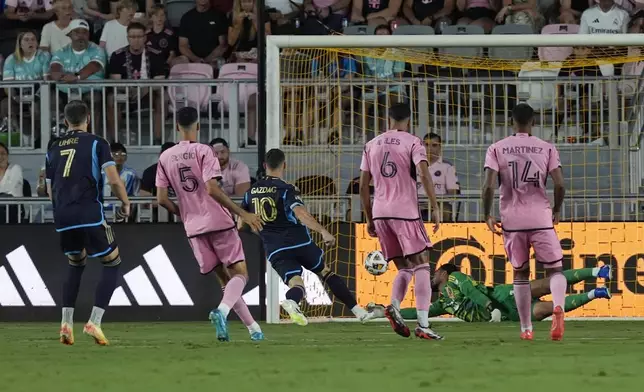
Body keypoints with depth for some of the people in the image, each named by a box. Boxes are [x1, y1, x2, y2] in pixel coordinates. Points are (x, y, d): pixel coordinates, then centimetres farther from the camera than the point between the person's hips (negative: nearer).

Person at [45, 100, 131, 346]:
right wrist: (125, 203, 9)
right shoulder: (96, 143, 2)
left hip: (62, 216, 5)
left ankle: (66, 323, 14)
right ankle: (94, 322, -6)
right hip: (89, 214, -5)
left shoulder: (54, 149, 16)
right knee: (112, 263, 9)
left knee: (76, 263, 26)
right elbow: (113, 179, -7)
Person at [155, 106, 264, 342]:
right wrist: (242, 214, -16)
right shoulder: (203, 151, -9)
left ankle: (252, 327, 10)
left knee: (225, 280, 14)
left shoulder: (166, 158, 6)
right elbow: (212, 189, -20)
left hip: (194, 228, 5)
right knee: (240, 274, -1)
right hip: (219, 222, -5)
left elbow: (161, 199, 4)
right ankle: (222, 310, -29)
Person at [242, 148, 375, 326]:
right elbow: (300, 213, -24)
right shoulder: (287, 190, -6)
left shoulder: (251, 192, 9)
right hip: (300, 243, -2)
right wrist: (323, 232, -26)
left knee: (296, 284, -9)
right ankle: (357, 310, 19)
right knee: (326, 273, 18)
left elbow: (241, 225, 17)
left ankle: (291, 301, -46)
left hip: (276, 251, 2)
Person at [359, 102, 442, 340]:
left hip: (380, 213, 5)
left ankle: (394, 306, -13)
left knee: (404, 268, 15)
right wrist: (435, 208, -13)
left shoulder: (372, 145, 14)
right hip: (406, 213, -5)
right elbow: (424, 174, -15)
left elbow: (363, 186, 13)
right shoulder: (412, 142, 0)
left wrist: (369, 220, 20)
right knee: (421, 267, 0)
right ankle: (423, 325, -11)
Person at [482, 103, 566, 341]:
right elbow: (559, 184, -4)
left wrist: (487, 216, 5)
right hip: (541, 218, -1)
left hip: (512, 219, 1)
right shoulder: (547, 148, 2)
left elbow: (489, 186, -8)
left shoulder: (497, 149, 2)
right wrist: (557, 210, 12)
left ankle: (526, 328, 14)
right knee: (554, 268, 5)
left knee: (520, 273, 15)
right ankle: (558, 307, -27)